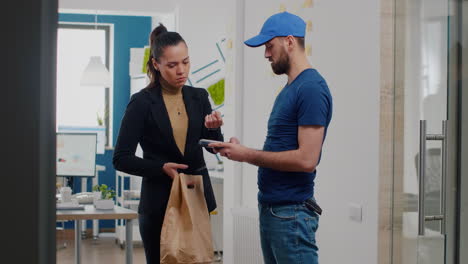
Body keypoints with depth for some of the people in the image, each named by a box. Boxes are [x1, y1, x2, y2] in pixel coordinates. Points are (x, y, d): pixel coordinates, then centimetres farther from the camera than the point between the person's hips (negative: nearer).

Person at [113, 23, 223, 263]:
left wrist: (213, 128, -19)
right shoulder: (142, 103, -8)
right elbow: (121, 159, -9)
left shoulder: (199, 97, 5)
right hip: (159, 201, -4)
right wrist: (162, 168, -21)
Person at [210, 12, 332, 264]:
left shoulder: (311, 89, -15)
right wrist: (241, 150, 2)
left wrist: (248, 155, -14)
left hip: (291, 213, -9)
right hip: (270, 207, 9)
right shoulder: (289, 89, 14)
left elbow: (306, 159, -21)